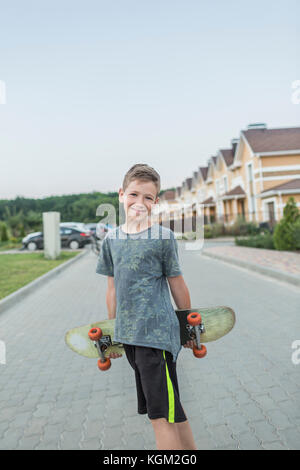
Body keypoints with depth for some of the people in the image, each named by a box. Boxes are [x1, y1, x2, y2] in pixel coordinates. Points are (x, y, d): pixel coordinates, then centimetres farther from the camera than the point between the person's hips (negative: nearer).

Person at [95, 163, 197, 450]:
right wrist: (112, 332, 16)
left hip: (157, 333, -5)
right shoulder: (111, 239, 6)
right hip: (129, 335, 5)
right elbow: (113, 288, 12)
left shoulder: (163, 237, -8)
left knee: (160, 415, -1)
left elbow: (177, 285, -1)